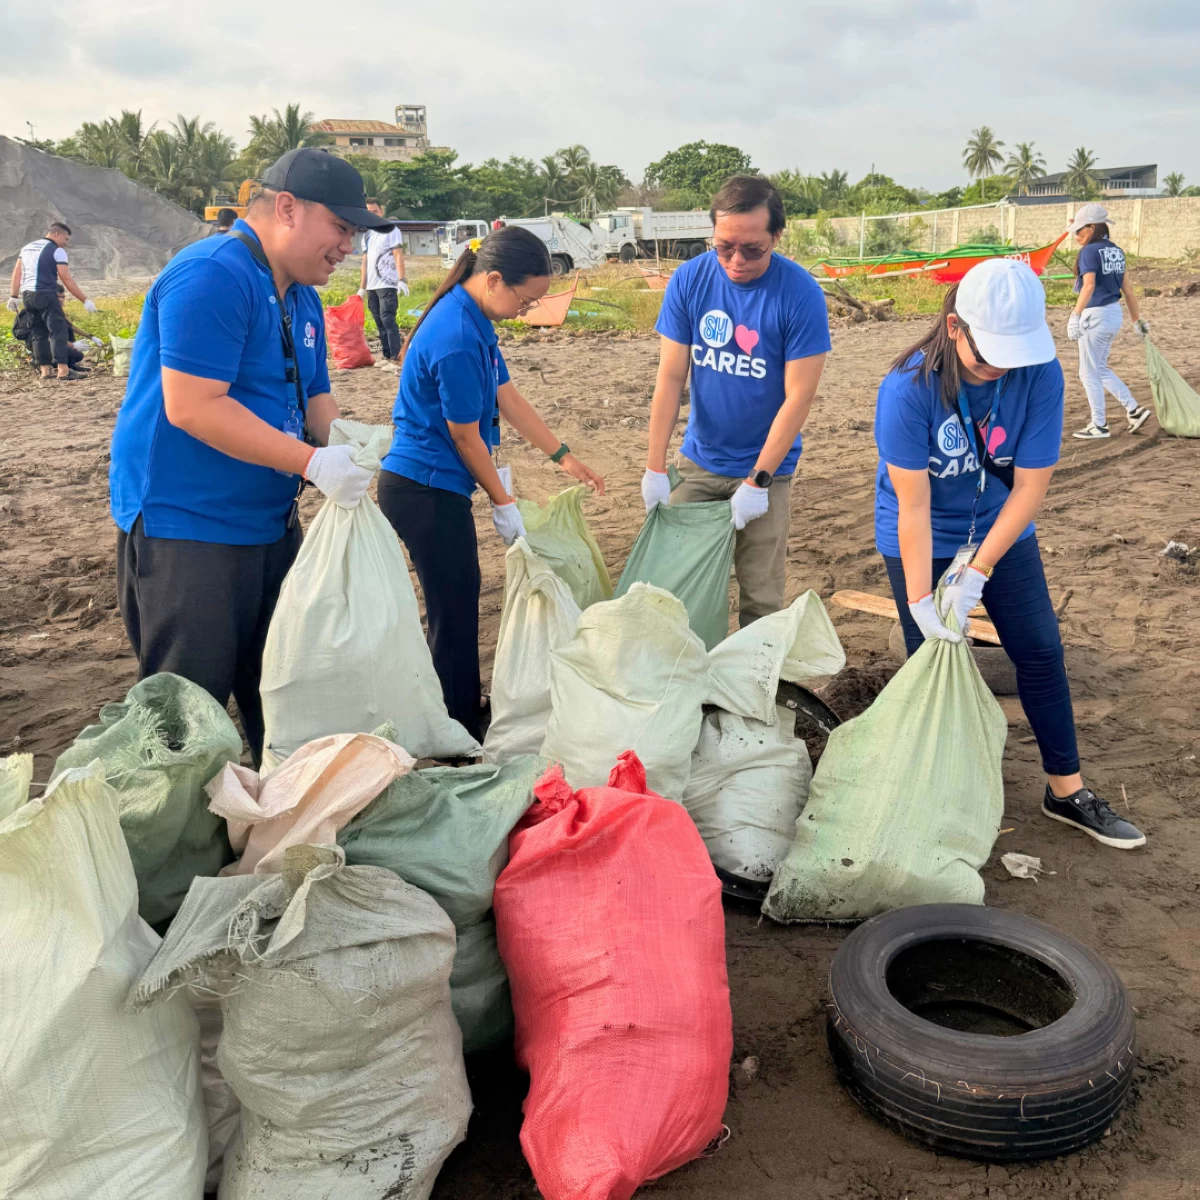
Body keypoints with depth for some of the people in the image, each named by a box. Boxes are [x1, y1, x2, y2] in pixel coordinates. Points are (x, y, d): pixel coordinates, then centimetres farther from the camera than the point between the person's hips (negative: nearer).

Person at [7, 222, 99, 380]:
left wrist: (14, 296, 19)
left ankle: (44, 369, 8)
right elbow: (67, 280, -8)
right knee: (59, 330, -10)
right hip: (45, 295, -7)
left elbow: (16, 273, 16)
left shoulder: (27, 247, 19)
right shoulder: (57, 251, -2)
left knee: (38, 333, 11)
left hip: (27, 295, 7)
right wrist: (85, 301, -7)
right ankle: (63, 370, -21)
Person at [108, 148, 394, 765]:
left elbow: (313, 396, 17)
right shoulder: (213, 275, -19)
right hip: (185, 533, -9)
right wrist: (315, 462, -27)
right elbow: (192, 407, -26)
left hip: (270, 525, 10)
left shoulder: (302, 297, 11)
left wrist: (345, 437, -7)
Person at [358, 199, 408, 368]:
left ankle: (396, 358, -17)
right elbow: (365, 262, 19)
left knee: (388, 320, -14)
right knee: (380, 322, 6)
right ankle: (387, 356, 9)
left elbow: (398, 256, -11)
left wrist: (402, 280, -22)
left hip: (387, 284, -7)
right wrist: (362, 287, 16)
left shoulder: (391, 231, -2)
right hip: (372, 286, 7)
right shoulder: (368, 234, 18)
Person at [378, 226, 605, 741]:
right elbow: (465, 436, -16)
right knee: (456, 615, 0)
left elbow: (508, 397, 10)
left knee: (457, 606, 18)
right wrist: (503, 505, -5)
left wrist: (564, 457, 11)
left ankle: (462, 714, 32)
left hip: (430, 488, 10)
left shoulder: (474, 318, 5)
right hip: (427, 492, -10)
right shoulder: (456, 340, -25)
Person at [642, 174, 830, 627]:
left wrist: (756, 482, -17)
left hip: (765, 469, -3)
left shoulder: (800, 293, -16)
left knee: (760, 598, 2)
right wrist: (654, 469, -9)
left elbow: (798, 396, -15)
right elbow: (670, 377, -6)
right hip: (697, 462, 3)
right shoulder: (689, 280, -8)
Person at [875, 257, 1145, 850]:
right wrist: (921, 600, -24)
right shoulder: (909, 387, -28)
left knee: (1041, 651, 6)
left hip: (1000, 528, 3)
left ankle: (1066, 791, 21)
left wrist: (974, 576, -21)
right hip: (920, 539, -3)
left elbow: (1030, 486, -18)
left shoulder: (1039, 373, -22)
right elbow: (913, 506, -25)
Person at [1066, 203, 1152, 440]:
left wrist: (1075, 316, -34)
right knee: (1100, 369, 21)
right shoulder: (1116, 251, 10)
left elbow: (1089, 285, -28)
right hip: (1114, 313, 8)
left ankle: (1099, 426, 12)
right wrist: (1137, 320, 19)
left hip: (1096, 315, -8)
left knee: (1089, 373, 5)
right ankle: (1134, 410, 18)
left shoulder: (1089, 251, -13)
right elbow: (1127, 288, 14)